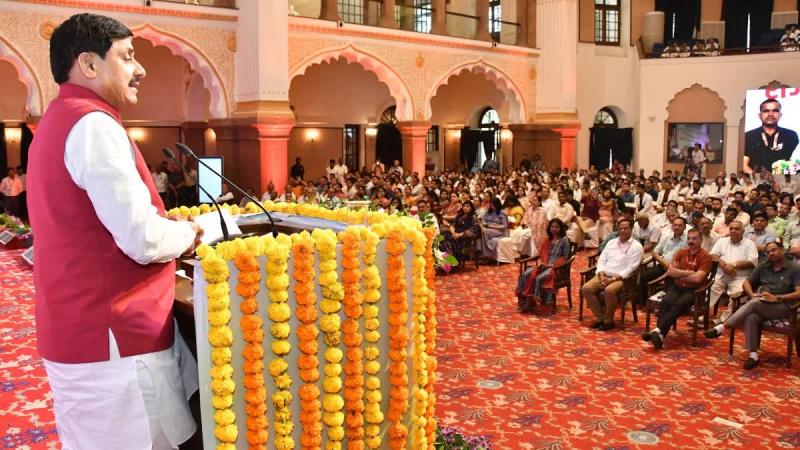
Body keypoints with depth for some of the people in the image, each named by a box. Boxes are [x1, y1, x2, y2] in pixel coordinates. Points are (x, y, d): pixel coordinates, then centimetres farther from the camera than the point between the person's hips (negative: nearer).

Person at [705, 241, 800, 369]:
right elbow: (746, 283, 15)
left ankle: (722, 327, -33)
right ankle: (753, 354, -29)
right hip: (760, 305, 4)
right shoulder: (762, 267, 17)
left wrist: (777, 298, -19)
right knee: (752, 318, -33)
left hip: (782, 307, -4)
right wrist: (752, 294, -7)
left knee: (754, 303, -35)